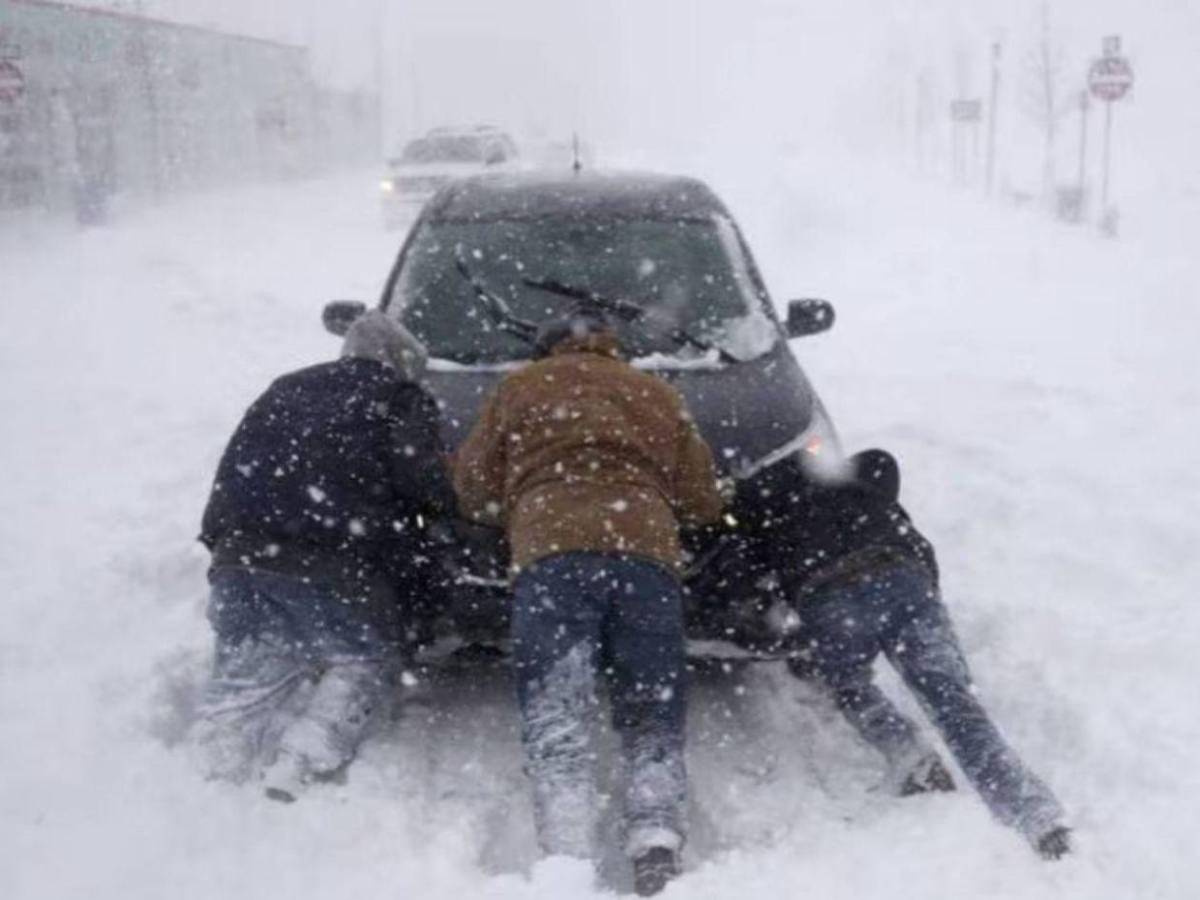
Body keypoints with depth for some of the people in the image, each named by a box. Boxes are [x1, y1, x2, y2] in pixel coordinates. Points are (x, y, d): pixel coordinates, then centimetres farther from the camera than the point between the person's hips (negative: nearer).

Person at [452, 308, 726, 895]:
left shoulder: (522, 387, 23)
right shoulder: (658, 395, 29)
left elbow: (472, 488, 20)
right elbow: (702, 500, 27)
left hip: (552, 555, -2)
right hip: (648, 553, 2)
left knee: (555, 715, -6)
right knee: (652, 717, 6)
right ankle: (657, 848, -14)